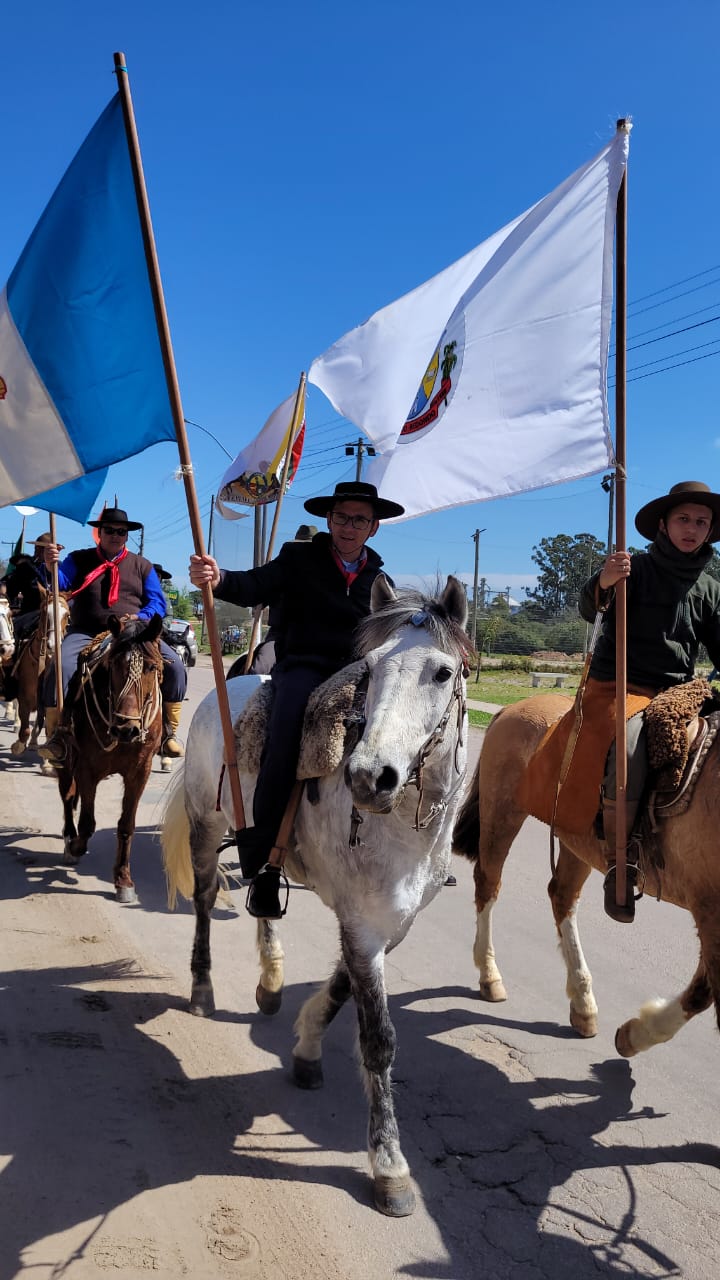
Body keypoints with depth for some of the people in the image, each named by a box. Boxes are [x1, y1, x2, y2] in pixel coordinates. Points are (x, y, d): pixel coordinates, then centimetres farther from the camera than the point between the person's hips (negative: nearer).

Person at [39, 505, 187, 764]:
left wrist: (141, 618, -14)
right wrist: (51, 565, -25)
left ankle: (167, 733, -7)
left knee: (174, 666, -20)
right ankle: (57, 735, -17)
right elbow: (59, 583, -2)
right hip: (86, 633, -1)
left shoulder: (142, 566, 15)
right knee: (61, 666, -30)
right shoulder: (79, 560, 13)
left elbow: (158, 602, 7)